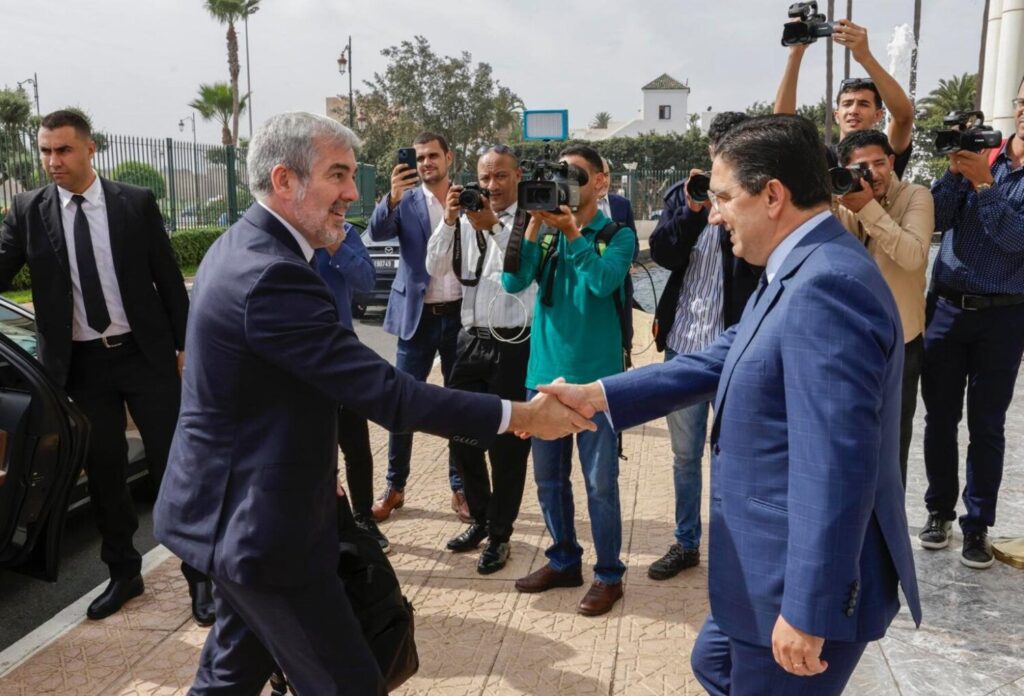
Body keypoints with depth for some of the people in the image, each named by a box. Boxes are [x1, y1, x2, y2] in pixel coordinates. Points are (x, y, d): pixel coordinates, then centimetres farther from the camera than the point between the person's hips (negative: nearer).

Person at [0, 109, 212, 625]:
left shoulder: (137, 203, -3)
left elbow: (168, 278, 0)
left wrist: (185, 345, -1)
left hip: (144, 353, -2)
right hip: (83, 364, 2)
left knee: (172, 465, 2)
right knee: (104, 473, 12)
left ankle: (200, 573, 15)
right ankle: (123, 573, 29)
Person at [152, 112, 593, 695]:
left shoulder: (242, 248, 7)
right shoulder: (273, 276, -26)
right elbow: (386, 393, -29)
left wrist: (310, 459, 19)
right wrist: (521, 416, -24)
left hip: (233, 507, 10)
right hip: (262, 523, -10)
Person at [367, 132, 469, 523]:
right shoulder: (406, 200, 3)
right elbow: (376, 231, -14)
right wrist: (393, 197, -30)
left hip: (460, 315, 1)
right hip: (417, 315, -1)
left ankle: (460, 488, 20)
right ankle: (394, 487, 17)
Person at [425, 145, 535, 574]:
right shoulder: (467, 220, 10)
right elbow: (436, 269, 2)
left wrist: (493, 227, -26)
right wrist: (449, 220, -10)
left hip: (516, 345, -5)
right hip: (472, 341, 5)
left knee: (508, 443, 5)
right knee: (461, 434, 12)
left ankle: (500, 534, 22)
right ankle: (479, 519, 33)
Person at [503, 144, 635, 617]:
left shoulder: (617, 235, 0)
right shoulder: (545, 232, 9)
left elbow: (604, 281, -19)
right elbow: (513, 281, -7)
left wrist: (571, 231, -24)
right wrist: (534, 224, -14)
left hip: (595, 375, -4)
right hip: (544, 372, 4)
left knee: (600, 481, 3)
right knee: (548, 476, 14)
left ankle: (608, 574, 19)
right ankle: (564, 560, 32)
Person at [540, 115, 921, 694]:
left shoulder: (826, 285, -27)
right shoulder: (801, 273, 7)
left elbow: (836, 466, -30)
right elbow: (719, 362, 8)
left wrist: (807, 610, -24)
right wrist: (596, 396, 3)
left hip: (812, 580, -10)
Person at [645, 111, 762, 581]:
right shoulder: (683, 193, 7)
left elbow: (758, 259, -16)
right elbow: (662, 254, -5)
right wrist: (692, 210, -16)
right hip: (683, 342, 4)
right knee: (684, 454, 15)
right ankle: (686, 542, 32)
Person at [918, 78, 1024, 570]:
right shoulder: (977, 155, 5)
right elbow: (935, 220, -4)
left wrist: (982, 182, -19)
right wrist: (955, 172, -15)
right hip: (945, 306, 2)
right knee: (940, 415, 8)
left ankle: (977, 524, 15)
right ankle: (939, 509, 23)